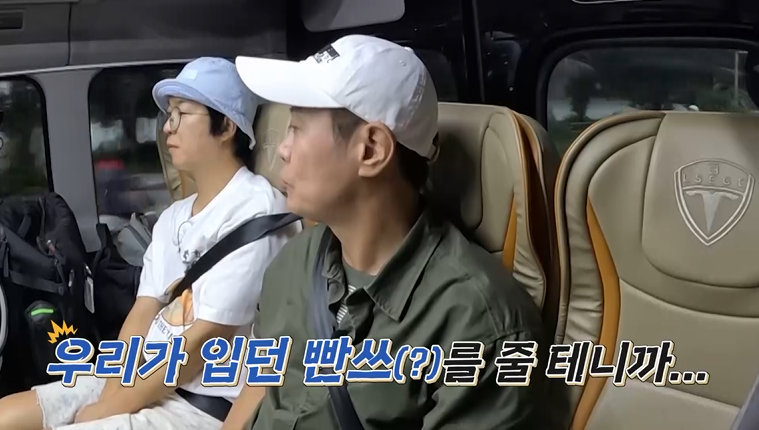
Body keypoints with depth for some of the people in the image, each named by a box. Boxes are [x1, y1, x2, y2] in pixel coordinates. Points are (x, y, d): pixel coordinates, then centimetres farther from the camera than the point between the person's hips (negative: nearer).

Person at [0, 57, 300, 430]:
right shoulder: (173, 217, 13)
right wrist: (113, 395, -11)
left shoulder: (255, 210, -15)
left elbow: (207, 339, -18)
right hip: (141, 381, 8)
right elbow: (142, 314, 7)